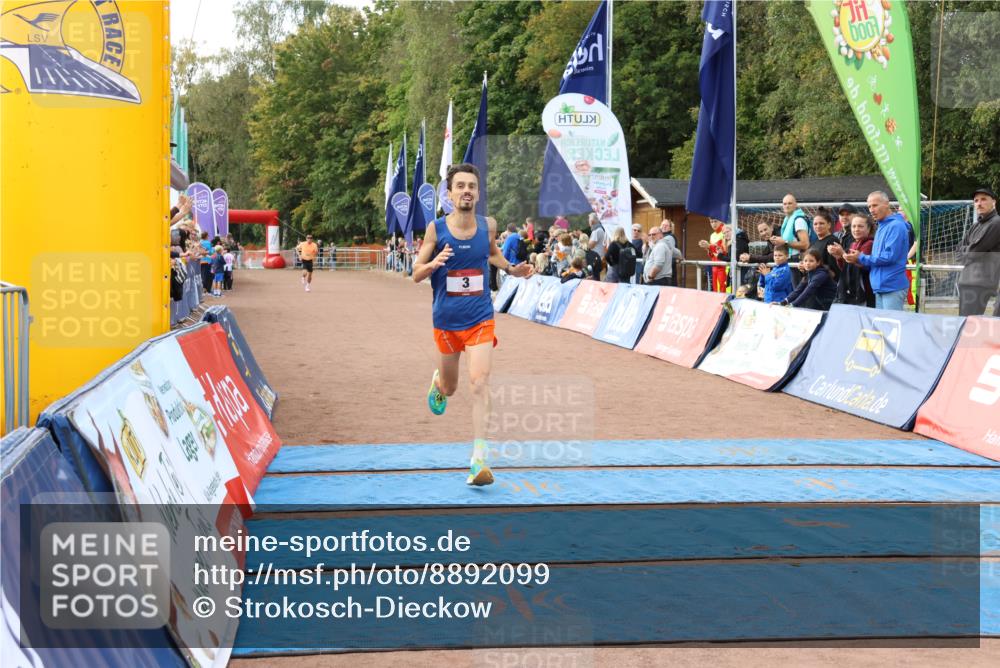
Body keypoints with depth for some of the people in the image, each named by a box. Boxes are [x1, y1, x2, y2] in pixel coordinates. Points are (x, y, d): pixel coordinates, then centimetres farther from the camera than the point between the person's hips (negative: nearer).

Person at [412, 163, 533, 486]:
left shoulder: (488, 225, -2)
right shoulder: (436, 229, -9)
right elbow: (416, 274, -4)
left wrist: (511, 269, 4)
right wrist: (434, 263, -25)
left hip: (480, 318, 0)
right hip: (446, 320, 0)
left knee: (479, 383, -17)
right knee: (449, 388, 16)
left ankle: (478, 459, -16)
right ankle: (437, 382, 56)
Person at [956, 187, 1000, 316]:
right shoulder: (974, 227, 19)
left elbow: (977, 249, -13)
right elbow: (960, 251, 13)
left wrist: (965, 251, 6)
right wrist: (970, 253, -5)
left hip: (981, 282, -9)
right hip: (965, 281, 9)